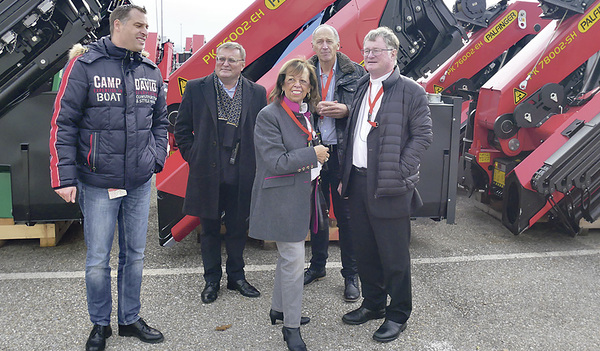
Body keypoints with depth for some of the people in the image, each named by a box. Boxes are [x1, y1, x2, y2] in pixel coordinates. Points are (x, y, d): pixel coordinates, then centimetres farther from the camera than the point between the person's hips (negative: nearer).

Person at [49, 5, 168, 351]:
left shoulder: (151, 72, 7)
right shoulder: (84, 66, -7)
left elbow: (160, 121, 17)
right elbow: (63, 123, -7)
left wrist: (157, 158, 3)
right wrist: (65, 176, -11)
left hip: (140, 183, 4)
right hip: (98, 183, -4)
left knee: (135, 255, 13)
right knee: (98, 260, 5)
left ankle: (131, 319, 31)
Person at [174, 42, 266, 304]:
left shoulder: (257, 93, 2)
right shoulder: (196, 88, -1)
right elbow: (182, 128, 5)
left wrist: (255, 162, 2)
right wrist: (192, 156, -1)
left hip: (242, 174, 1)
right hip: (207, 173, -1)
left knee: (238, 228, 13)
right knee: (210, 229, 11)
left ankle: (236, 276, 31)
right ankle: (212, 280, 26)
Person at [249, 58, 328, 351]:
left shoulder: (305, 115, 12)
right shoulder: (269, 116, -14)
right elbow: (276, 161, -19)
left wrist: (318, 161, 5)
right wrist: (313, 155, -15)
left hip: (301, 194, 9)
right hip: (281, 197, -8)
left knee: (288, 256, 19)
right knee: (294, 260, -5)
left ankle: (279, 308, 37)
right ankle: (291, 326, 9)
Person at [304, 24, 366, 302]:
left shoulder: (355, 73, -1)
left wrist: (346, 110, -17)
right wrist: (312, 108, -12)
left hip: (343, 153, -3)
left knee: (346, 214, 3)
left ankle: (351, 275, 16)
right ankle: (317, 266, 32)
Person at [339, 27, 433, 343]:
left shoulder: (410, 91, -6)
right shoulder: (362, 89, 14)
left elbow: (423, 135, -9)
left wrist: (399, 173, -16)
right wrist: (345, 176, 12)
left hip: (389, 187, -6)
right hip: (357, 181, 7)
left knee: (393, 255, 3)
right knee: (364, 250, 16)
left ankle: (398, 314, 21)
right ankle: (373, 304, 34)